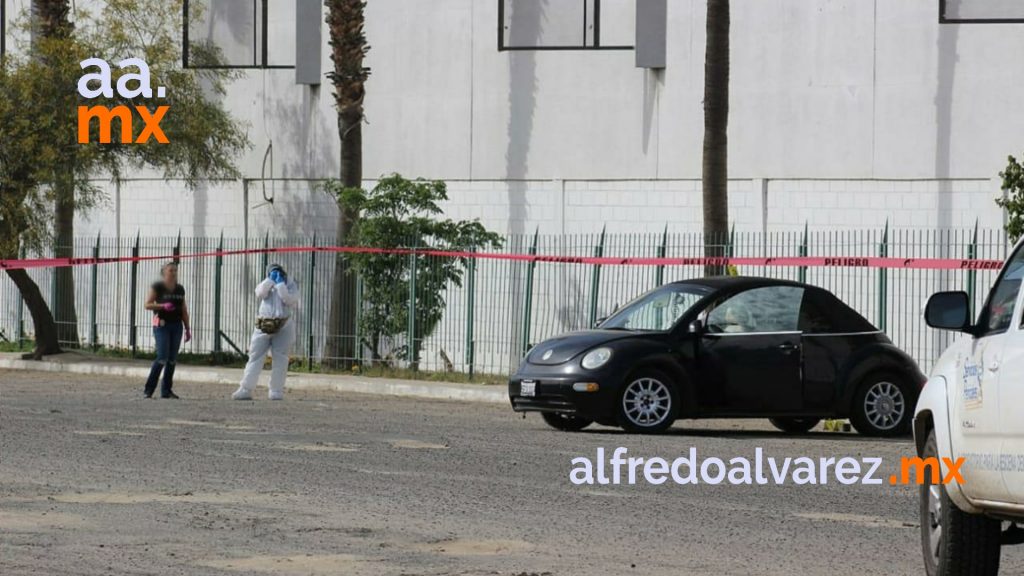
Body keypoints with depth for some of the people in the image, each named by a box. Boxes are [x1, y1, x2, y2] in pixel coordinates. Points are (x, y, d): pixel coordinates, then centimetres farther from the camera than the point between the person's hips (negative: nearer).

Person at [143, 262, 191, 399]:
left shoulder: (180, 289, 12)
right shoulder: (157, 287, -3)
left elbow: (184, 310, 15)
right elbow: (147, 305, -5)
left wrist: (187, 328, 11)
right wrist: (163, 306, -19)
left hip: (176, 326, 6)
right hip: (161, 325, -5)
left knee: (172, 359, 3)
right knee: (162, 357, -13)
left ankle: (166, 390, 10)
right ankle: (148, 389, -4)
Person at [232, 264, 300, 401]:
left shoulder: (290, 285, 5)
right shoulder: (266, 284, 12)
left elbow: (288, 300, -14)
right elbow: (260, 294, -10)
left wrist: (280, 284, -12)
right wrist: (270, 280, -10)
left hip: (283, 327, -2)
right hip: (264, 326, 2)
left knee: (280, 359, -3)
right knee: (255, 357, 0)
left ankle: (276, 391, 4)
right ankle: (245, 390, 1)